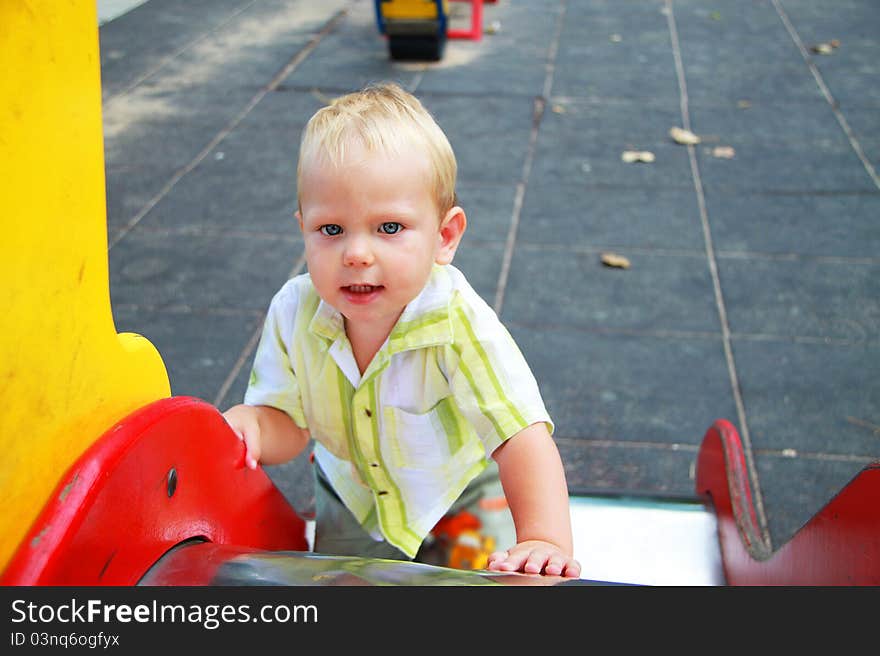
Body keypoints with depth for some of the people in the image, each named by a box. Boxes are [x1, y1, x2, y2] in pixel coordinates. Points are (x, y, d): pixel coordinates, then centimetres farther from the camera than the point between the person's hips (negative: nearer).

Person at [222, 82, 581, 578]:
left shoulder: (460, 323, -36)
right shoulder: (294, 314, -24)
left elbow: (523, 438, -37)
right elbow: (289, 424, -14)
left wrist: (544, 542, -49)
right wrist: (250, 426, -37)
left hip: (466, 494, -2)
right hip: (353, 495, 3)